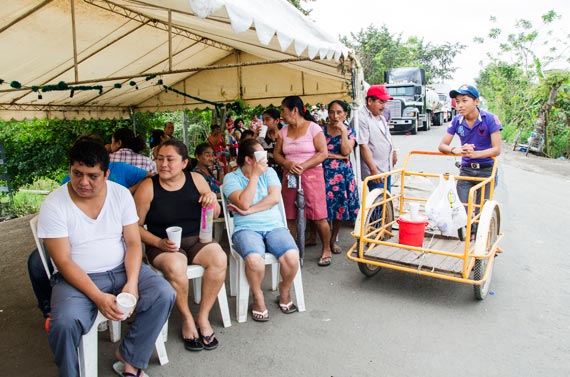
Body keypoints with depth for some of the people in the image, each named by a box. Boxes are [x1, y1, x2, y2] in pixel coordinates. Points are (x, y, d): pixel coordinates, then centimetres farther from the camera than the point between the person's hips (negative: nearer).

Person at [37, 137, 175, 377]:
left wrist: (132, 282, -18)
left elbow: (133, 243, -1)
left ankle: (130, 357, 2)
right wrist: (98, 297, -23)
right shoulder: (54, 204, -10)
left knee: (164, 295, -20)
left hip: (122, 269, 3)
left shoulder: (121, 194, -2)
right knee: (64, 324, -31)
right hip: (77, 277, -2)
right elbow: (63, 262, -13)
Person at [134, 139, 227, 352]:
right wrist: (159, 243, -17)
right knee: (175, 267, -34)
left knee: (219, 259, -26)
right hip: (163, 245, -2)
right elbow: (136, 226, -2)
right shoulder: (148, 187, -6)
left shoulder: (196, 180, 1)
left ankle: (203, 317, -7)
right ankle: (187, 319, -6)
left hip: (196, 239, 3)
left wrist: (212, 200, -12)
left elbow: (215, 216, 11)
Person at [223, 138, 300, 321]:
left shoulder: (269, 172, 12)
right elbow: (244, 203, -13)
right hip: (246, 229, -2)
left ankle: (285, 292, 6)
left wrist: (248, 211, -10)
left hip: (274, 226, 3)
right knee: (254, 259, -35)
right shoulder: (231, 178, 3)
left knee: (292, 256, -26)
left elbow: (275, 197, -3)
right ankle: (258, 297, -4)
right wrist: (255, 175, -9)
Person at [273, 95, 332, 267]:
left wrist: (303, 166, -17)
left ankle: (326, 250, 14)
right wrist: (288, 164, -11)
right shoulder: (283, 131, 12)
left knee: (318, 216, -4)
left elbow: (323, 153, -9)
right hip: (289, 176, 5)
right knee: (290, 217, 4)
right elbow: (276, 153, 10)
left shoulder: (313, 128, -3)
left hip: (312, 174, -4)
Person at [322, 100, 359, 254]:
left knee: (339, 207, 6)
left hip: (342, 174, 2)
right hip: (324, 173, -2)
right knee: (324, 208, -5)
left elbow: (346, 151, -9)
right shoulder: (321, 130, 3)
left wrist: (343, 131, -11)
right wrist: (338, 156, -9)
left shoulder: (350, 132, 7)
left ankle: (333, 240, 24)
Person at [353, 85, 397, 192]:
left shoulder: (381, 117, 13)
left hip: (386, 168, 10)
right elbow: (363, 146, -24)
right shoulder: (361, 119, -18)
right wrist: (373, 169, -26)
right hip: (375, 171, -10)